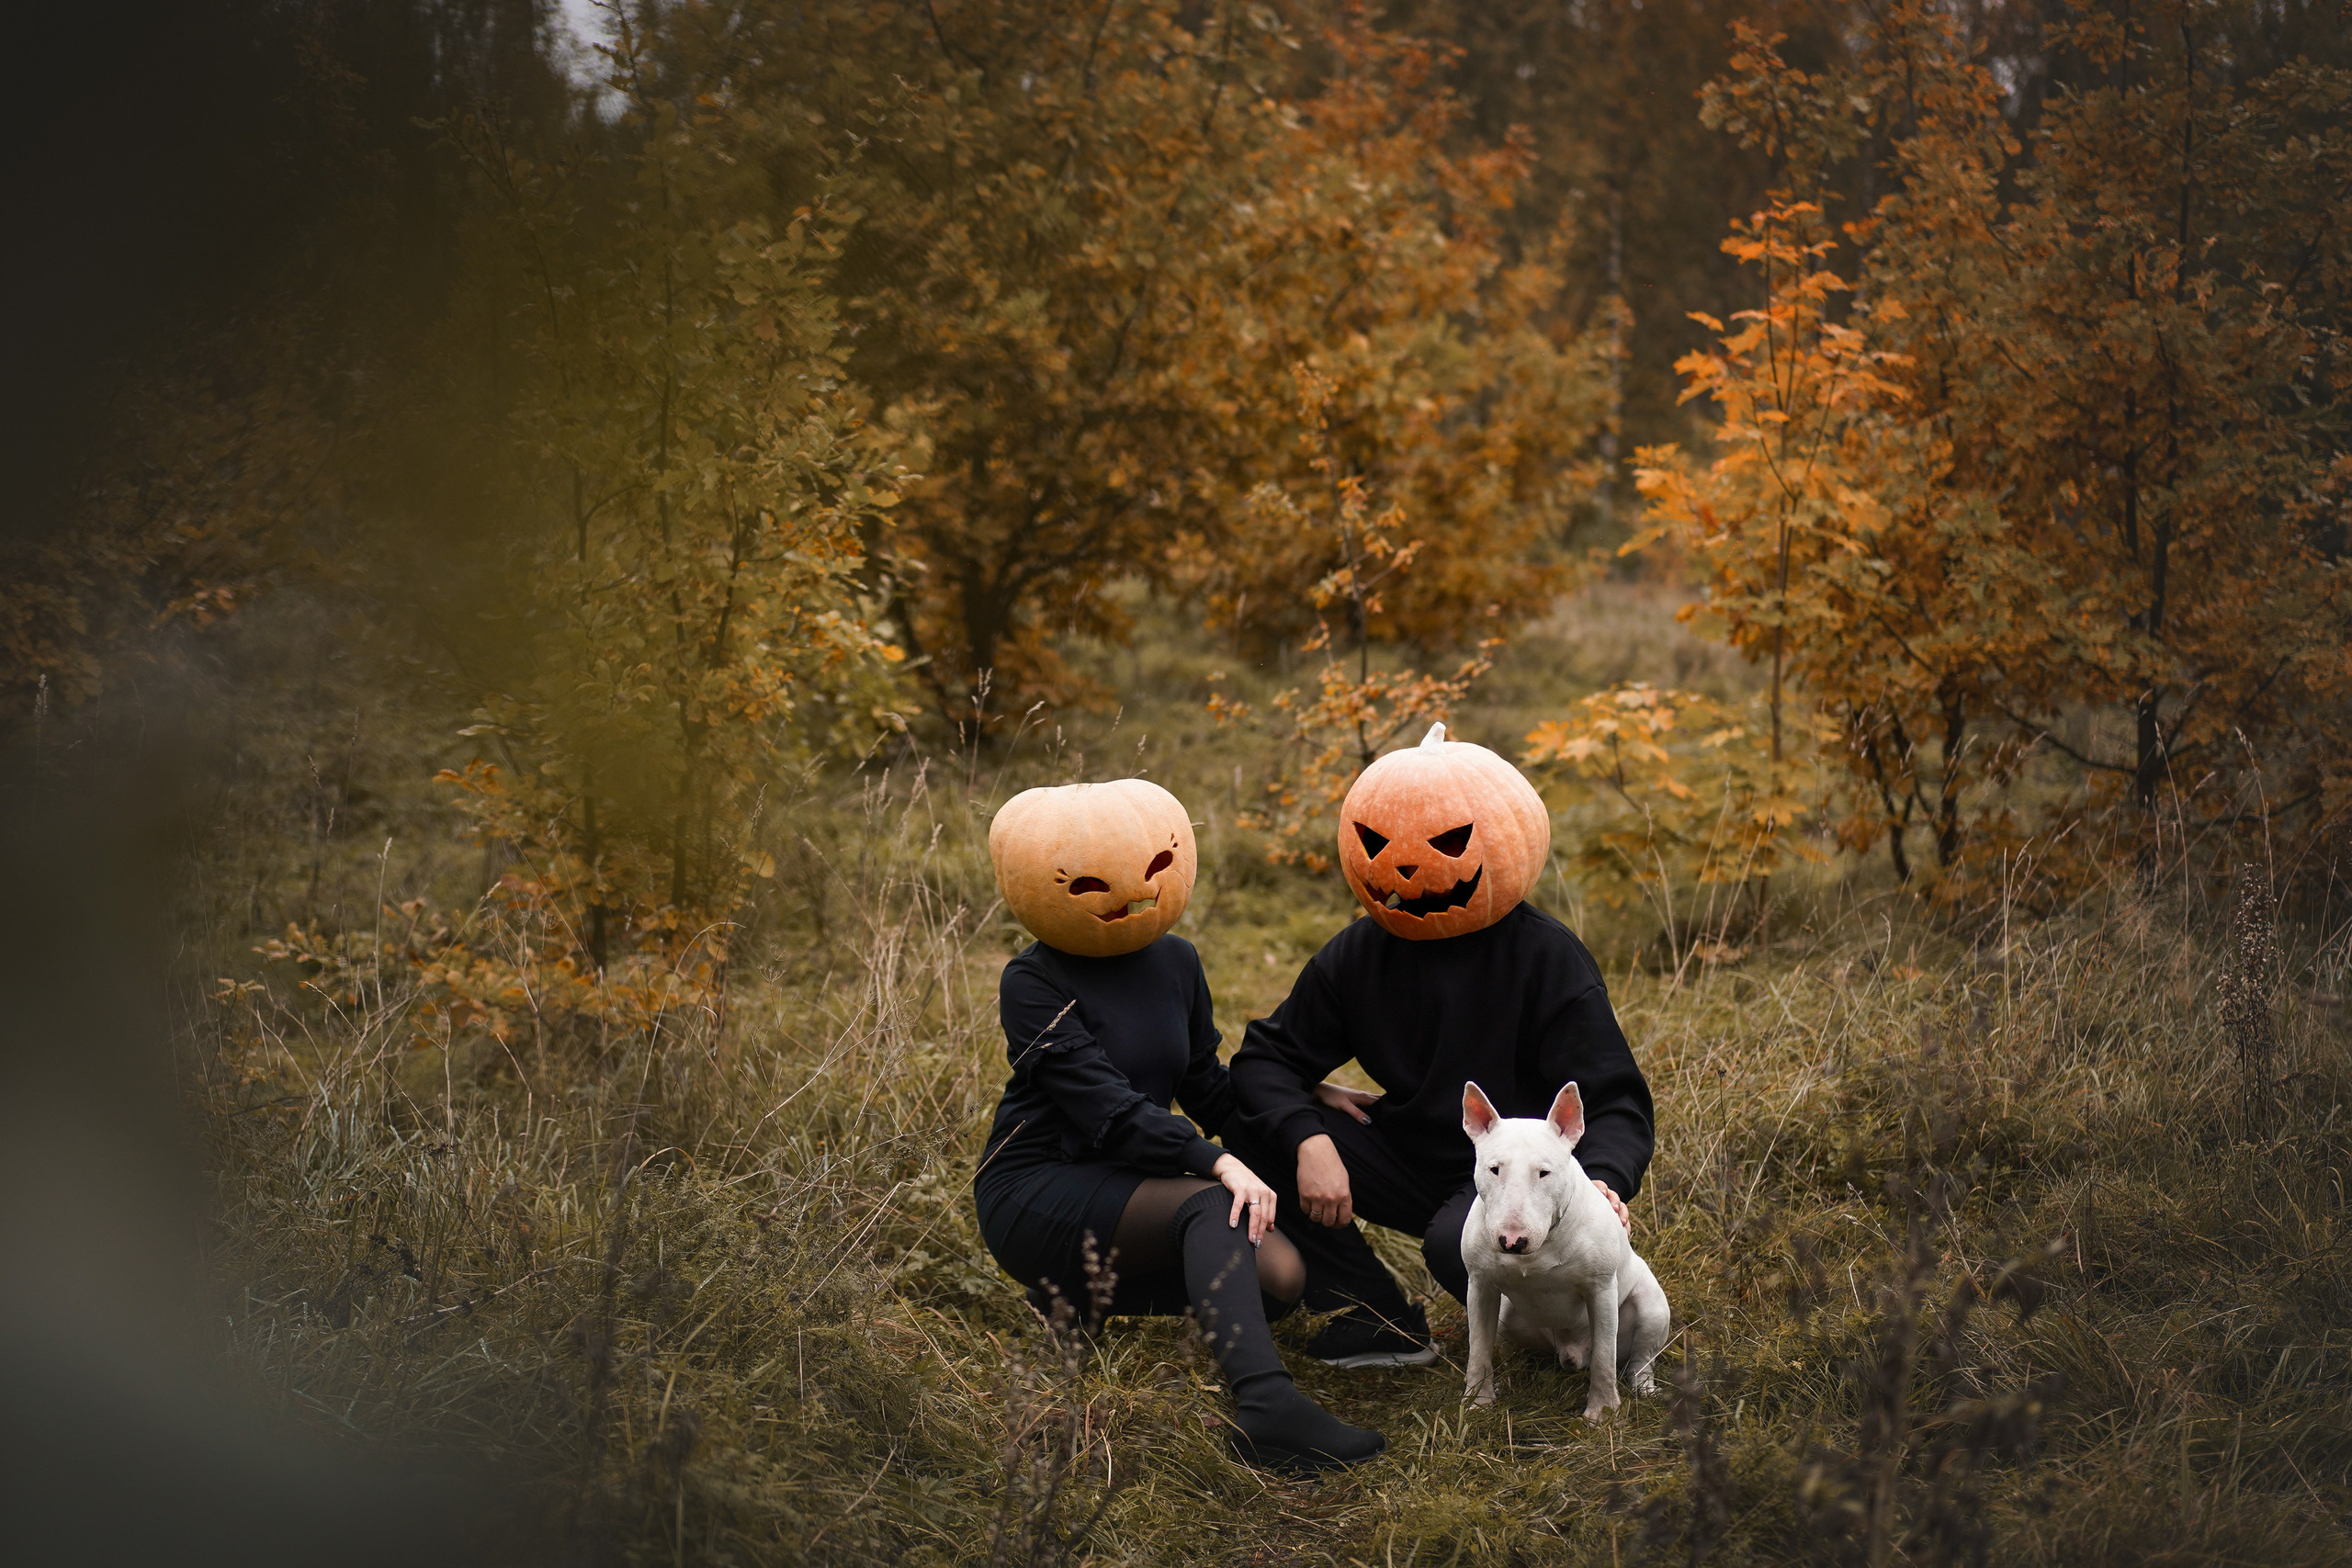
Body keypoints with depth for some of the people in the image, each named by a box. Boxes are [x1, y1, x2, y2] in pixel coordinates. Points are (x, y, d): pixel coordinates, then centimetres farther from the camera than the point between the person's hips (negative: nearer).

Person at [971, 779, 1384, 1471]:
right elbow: (1108, 1109, -24)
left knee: (1280, 1277, -18)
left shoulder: (1175, 962, 10)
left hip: (1132, 1183, 7)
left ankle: (1082, 1296, 0)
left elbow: (1207, 1089, 16)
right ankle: (1265, 1405, -53)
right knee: (1209, 1208, -34)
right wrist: (1218, 1162, -35)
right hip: (1038, 1193, -7)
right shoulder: (1033, 984, -12)